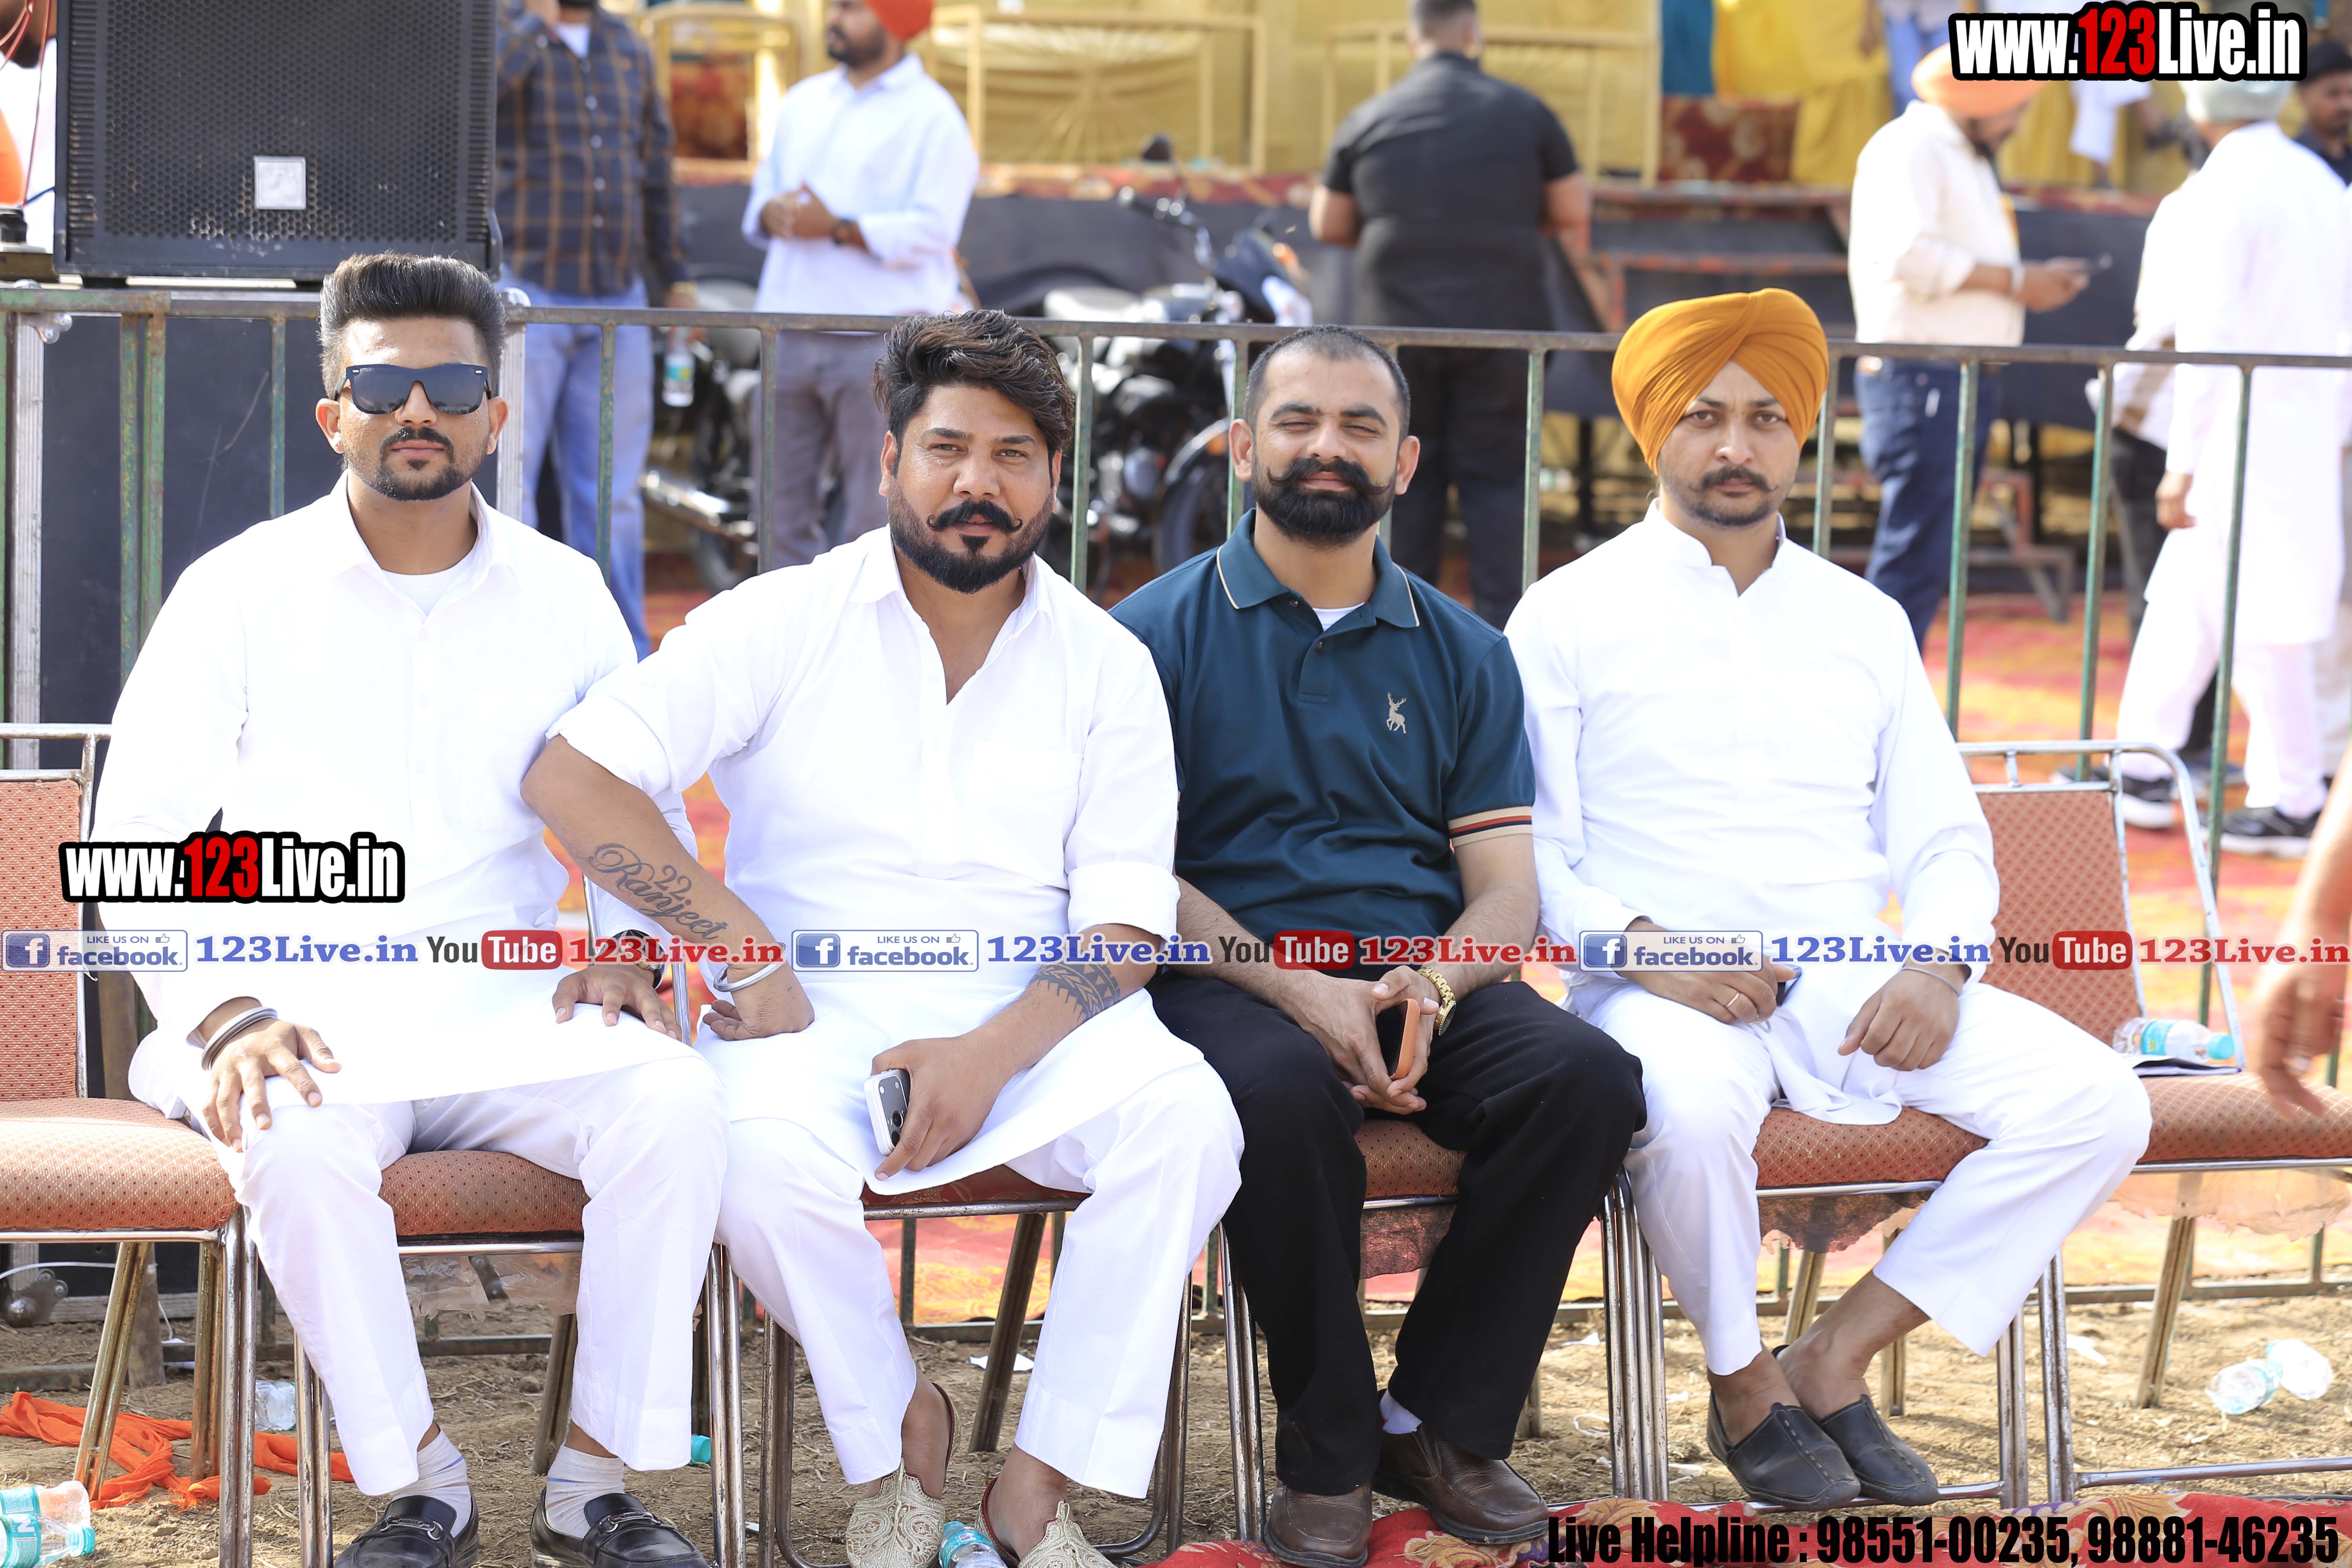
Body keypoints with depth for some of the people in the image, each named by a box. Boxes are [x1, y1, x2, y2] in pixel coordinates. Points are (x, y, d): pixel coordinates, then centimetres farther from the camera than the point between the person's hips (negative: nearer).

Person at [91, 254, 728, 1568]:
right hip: (308, 1016, -2)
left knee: (679, 1101, -28)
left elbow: (642, 815, 19)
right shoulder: (241, 592, 4)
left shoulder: (563, 595, 11)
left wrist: (629, 947, -2)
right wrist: (223, 1012, -15)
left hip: (508, 1013, 2)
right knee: (298, 1148, -36)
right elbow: (139, 837, 0)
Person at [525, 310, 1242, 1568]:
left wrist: (991, 1055, -17)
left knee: (1185, 1114, -29)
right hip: (819, 1005, -1)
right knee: (764, 1150, -35)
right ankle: (897, 1431, -6)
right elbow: (571, 776, -4)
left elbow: (1127, 923, 2)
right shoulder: (784, 623, 4)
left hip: (1032, 1012, 2)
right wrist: (738, 942, -13)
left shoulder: (1105, 665, 9)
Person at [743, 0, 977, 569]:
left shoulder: (931, 116, -4)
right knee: (783, 500, 8)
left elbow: (930, 231, -13)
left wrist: (837, 228, -20)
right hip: (790, 339, 7)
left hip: (879, 346, -7)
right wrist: (774, 213, -4)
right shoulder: (805, 101, 18)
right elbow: (761, 194, 19)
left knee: (875, 513, -6)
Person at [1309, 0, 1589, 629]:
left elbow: (1328, 225, 11)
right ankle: (1499, 629, -1)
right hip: (1502, 326, -1)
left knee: (1408, 477, 9)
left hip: (1398, 327, 2)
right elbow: (1574, 215, 5)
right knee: (1495, 474, 3)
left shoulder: (1368, 122, 4)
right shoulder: (1524, 112, -1)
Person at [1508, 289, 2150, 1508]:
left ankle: (1838, 1356, -7)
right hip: (1667, 991, -4)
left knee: (2096, 1099, -17)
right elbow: (1528, 849, 0)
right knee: (1694, 1108, -39)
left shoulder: (1866, 622, 20)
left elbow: (1946, 836, 17)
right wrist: (1643, 945, -18)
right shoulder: (1571, 615, 6)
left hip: (1852, 982, 4)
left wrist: (1940, 962, -4)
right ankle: (1743, 1383, -9)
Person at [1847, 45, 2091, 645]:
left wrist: (2037, 281, 7)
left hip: (1967, 381, 10)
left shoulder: (1970, 161, 23)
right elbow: (1909, 254, -24)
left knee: (1927, 559, 12)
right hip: (1919, 377, -10)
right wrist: (2013, 280, -18)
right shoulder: (1909, 149, -11)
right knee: (1915, 557, -13)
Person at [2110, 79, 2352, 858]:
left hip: (2247, 436, -8)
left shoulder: (2223, 186, -12)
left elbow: (2209, 333, -17)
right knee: (2182, 599, 15)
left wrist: (2184, 462, -15)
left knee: (2258, 620, -2)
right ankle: (2141, 765, 18)